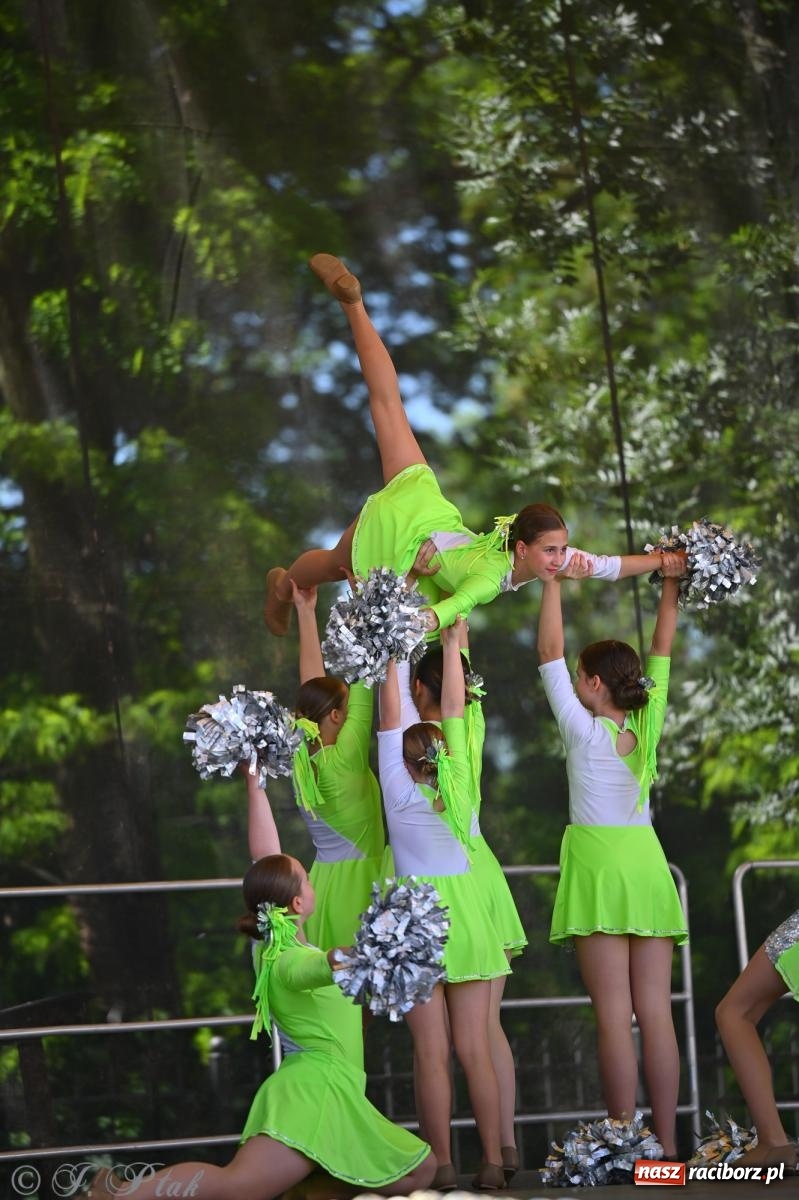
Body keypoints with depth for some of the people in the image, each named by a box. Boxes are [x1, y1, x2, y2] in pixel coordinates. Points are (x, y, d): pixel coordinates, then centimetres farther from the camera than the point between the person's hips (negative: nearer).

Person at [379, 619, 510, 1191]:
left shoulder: (400, 793, -6)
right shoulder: (461, 788, -1)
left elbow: (390, 718, -3)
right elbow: (455, 709, 4)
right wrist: (452, 644, 9)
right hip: (467, 918, 3)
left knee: (432, 1052, -3)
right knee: (475, 1049, 3)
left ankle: (443, 1165, -5)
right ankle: (492, 1161, 1)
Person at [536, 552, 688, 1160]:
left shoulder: (583, 729, -6)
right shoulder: (648, 726, 6)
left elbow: (549, 652, -5)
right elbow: (662, 649, 16)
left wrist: (556, 583, -2)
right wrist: (670, 584, 17)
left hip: (599, 862, -5)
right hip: (648, 862, 5)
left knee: (614, 1013, -8)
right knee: (656, 1012, 2)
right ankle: (667, 1145, 0)